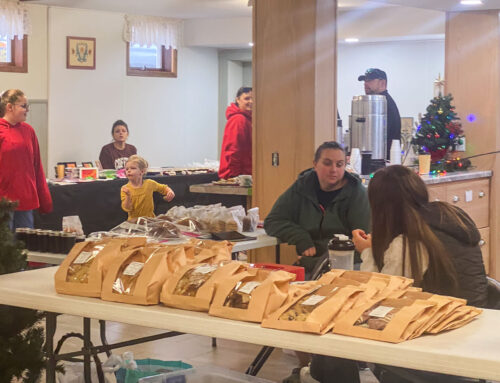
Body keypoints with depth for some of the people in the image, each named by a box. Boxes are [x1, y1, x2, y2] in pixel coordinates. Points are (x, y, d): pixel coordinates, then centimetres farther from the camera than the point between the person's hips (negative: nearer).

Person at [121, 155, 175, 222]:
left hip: (150, 219, 0)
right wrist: (128, 196, -25)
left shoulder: (149, 184, 0)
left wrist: (170, 192, -3)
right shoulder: (125, 188, -4)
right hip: (134, 221, 0)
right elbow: (127, 208, -9)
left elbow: (164, 188, 18)